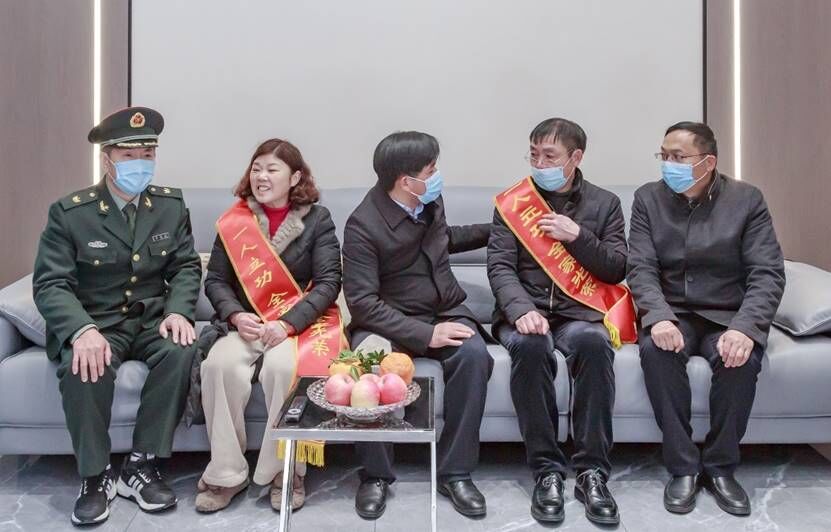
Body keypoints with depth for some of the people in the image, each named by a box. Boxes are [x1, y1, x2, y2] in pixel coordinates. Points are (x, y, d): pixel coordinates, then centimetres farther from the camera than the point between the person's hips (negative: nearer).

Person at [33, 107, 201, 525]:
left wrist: (178, 310, -19)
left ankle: (141, 466, -15)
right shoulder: (69, 212, -5)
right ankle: (95, 476, -12)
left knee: (181, 351, -31)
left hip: (152, 318, 2)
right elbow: (51, 284, -12)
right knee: (84, 365, -34)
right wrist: (83, 330, -33)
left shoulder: (171, 205, 4)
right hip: (94, 322, -2)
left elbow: (186, 267, 4)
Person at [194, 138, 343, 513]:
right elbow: (215, 280, 6)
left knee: (283, 367, -34)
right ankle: (226, 473, -12)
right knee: (221, 364, -28)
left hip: (301, 322, -2)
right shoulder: (234, 220, 6)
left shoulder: (317, 219, 0)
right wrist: (236, 316, -14)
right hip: (245, 323, 3)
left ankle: (286, 472, -14)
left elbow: (329, 283, -8)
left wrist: (288, 324, -21)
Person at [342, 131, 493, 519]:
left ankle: (455, 472, -14)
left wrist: (492, 230, 24)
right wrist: (425, 334, -29)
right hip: (389, 319, -4)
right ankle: (375, 475, -12)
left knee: (473, 354, -28)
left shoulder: (430, 200, 2)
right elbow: (362, 301, -22)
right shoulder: (363, 225, -17)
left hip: (443, 311, 4)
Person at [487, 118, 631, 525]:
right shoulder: (512, 202, 9)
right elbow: (500, 266, -2)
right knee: (530, 345, -35)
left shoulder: (605, 204, 13)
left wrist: (578, 236, -8)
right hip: (525, 311, 0)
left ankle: (591, 471, -25)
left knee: (593, 342, -35)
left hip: (578, 312, 1)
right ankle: (547, 470, -23)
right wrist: (522, 309, -21)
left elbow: (617, 270, 7)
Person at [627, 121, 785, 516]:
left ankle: (720, 466, -9)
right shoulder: (647, 199, 1)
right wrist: (659, 317, -28)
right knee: (655, 348, -32)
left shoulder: (747, 199, -3)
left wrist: (745, 328, -28)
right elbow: (641, 268, -8)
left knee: (742, 358, -32)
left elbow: (767, 274, -10)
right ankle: (683, 467, -17)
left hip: (729, 315, 0)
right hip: (672, 314, 1)